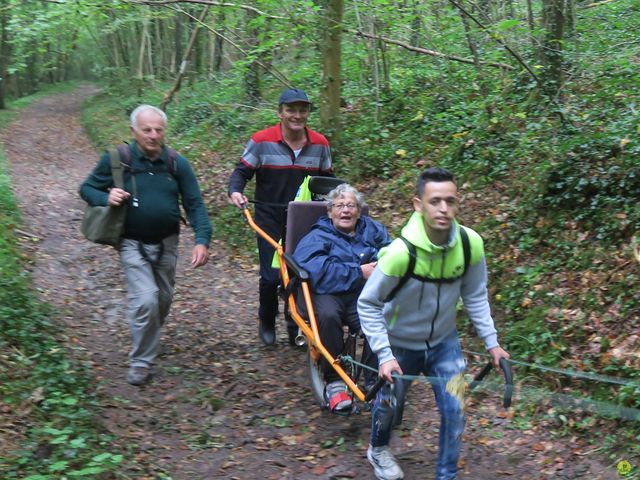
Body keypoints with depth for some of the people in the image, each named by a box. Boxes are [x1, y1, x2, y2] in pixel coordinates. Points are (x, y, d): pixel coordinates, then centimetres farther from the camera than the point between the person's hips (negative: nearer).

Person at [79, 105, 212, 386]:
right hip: (133, 244, -4)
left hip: (166, 243, 4)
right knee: (146, 300, -17)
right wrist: (106, 198, -23)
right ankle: (141, 362, 0)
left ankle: (149, 339, 47)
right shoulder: (117, 159, -11)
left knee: (163, 299, 18)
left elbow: (195, 204, -3)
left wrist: (202, 239, -18)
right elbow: (87, 188, 0)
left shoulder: (177, 163, -5)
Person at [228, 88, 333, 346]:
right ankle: (267, 323, 22)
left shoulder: (320, 144, 2)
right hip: (271, 220, -3)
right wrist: (235, 191, -20)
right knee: (272, 276, -5)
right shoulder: (261, 141, -8)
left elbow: (327, 180, 15)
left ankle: (296, 326, 23)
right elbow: (241, 171, -1)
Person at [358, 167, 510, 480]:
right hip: (400, 343, -2)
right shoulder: (401, 252, -34)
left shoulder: (470, 244, -21)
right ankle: (378, 450, 51)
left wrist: (491, 341, -4)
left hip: (444, 341, 2)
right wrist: (384, 356, -25)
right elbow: (368, 304, -21)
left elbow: (475, 296, -4)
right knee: (388, 404, 19)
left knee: (454, 411, -2)